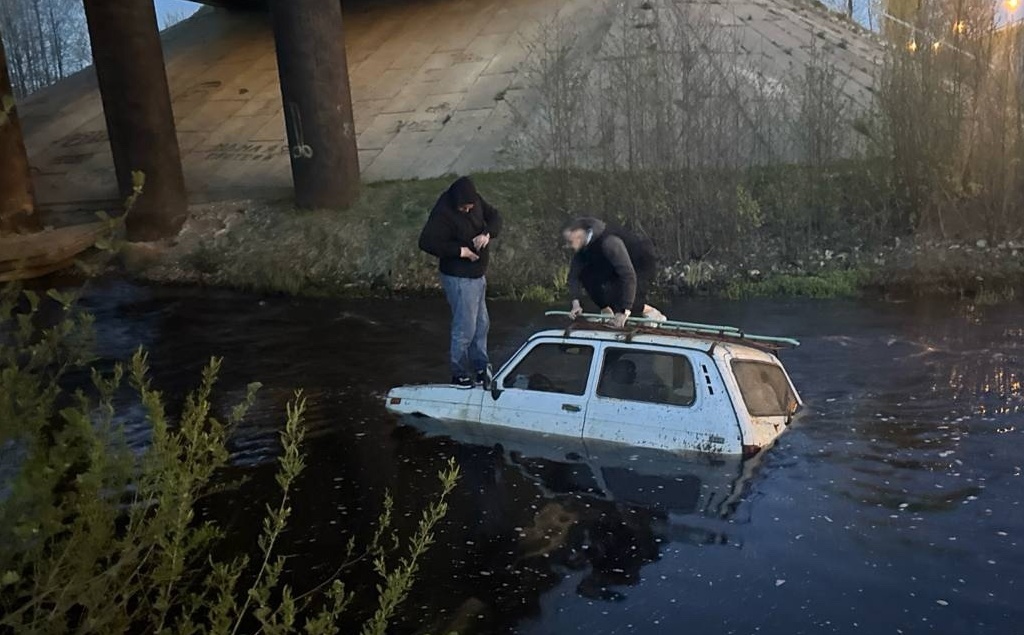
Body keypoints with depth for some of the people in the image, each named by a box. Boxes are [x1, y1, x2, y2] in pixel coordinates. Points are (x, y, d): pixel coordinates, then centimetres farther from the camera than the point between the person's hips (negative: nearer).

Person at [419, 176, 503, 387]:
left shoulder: (476, 201, -1)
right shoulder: (443, 213, -24)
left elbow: (494, 216, 5)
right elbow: (426, 242, -29)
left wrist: (487, 234, -16)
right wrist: (460, 250, -28)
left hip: (478, 274, 9)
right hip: (459, 278, -8)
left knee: (481, 323, 19)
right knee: (465, 328, 0)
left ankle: (481, 366, 34)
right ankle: (459, 374, 16)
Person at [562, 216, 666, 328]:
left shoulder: (610, 242, -38)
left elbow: (629, 276, -42)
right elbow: (574, 274, -7)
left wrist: (625, 312, -44)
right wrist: (576, 303, -19)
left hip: (643, 264, -8)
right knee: (586, 275, -12)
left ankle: (648, 310, -5)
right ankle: (606, 311, 1)